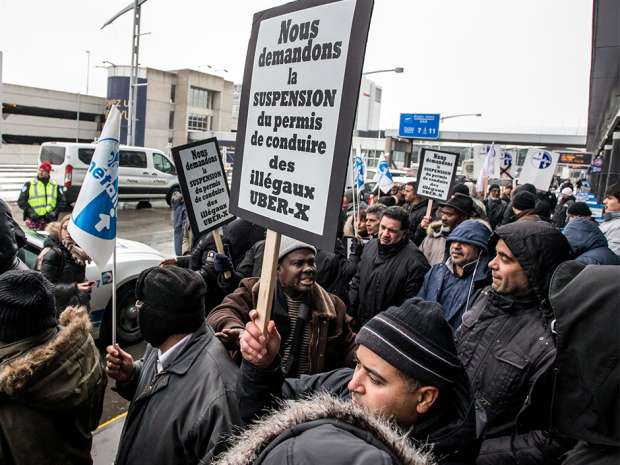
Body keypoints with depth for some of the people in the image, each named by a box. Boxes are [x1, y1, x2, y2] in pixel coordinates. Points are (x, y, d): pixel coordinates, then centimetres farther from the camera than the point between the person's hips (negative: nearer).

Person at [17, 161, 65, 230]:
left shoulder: (55, 185, 12)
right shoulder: (29, 184, 6)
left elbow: (61, 201, 13)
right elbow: (21, 201, 5)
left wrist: (55, 212, -2)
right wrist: (31, 212, -8)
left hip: (49, 219, 2)